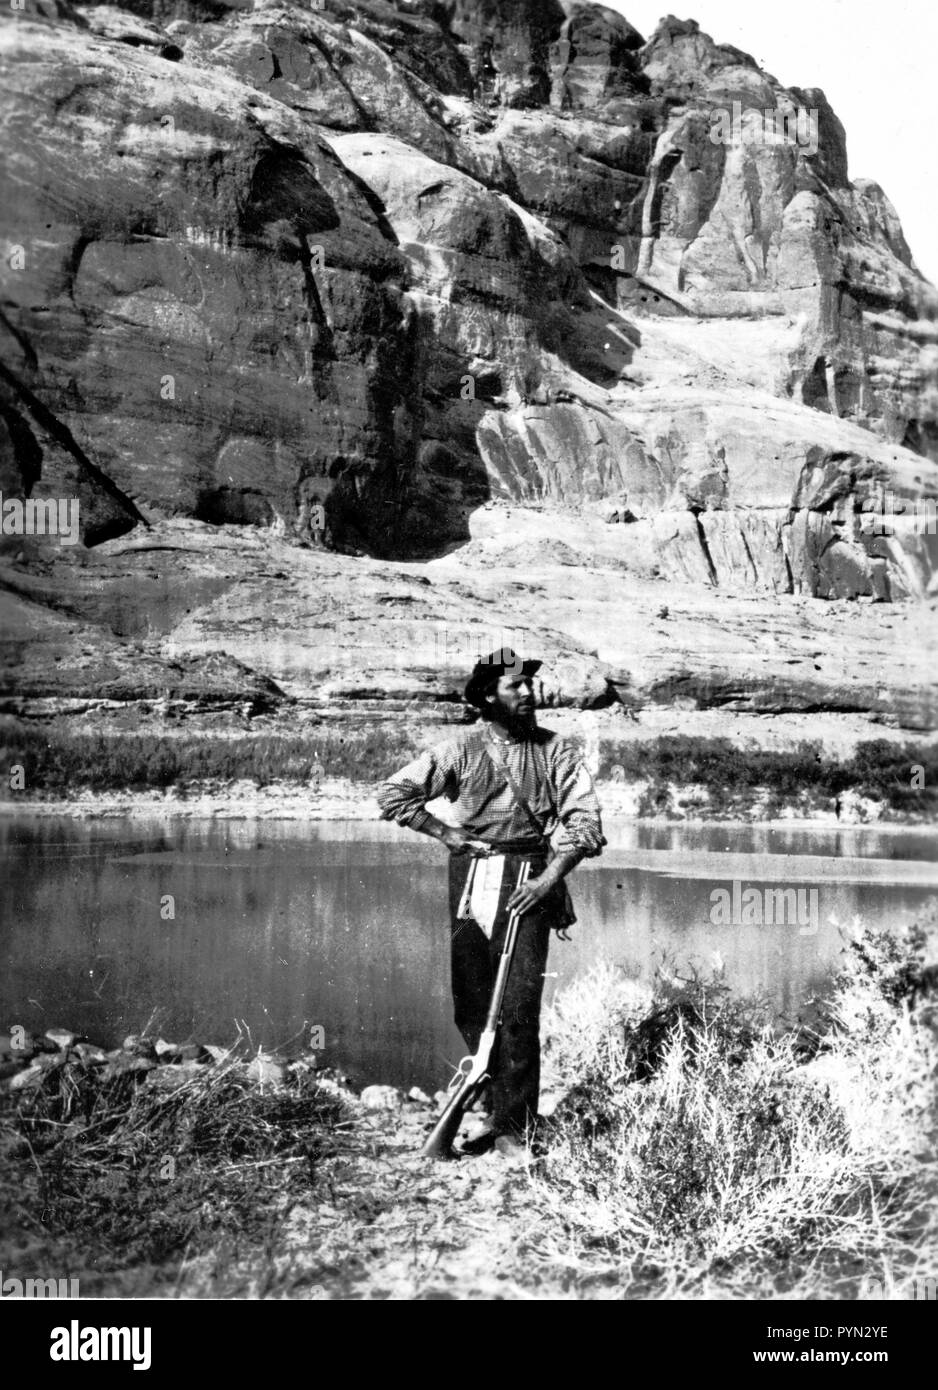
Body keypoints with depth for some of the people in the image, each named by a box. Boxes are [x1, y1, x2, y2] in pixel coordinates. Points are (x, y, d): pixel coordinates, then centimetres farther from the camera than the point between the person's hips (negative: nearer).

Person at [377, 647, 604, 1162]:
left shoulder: (555, 750, 3)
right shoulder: (461, 749, 3)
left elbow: (584, 820, 0)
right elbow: (393, 795, 4)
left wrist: (551, 877, -10)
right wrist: (446, 834, -1)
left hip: (531, 881, -1)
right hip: (471, 878, 2)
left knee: (518, 1008, -7)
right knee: (470, 1005, 7)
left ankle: (514, 1128, 1)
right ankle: (497, 1106, 25)